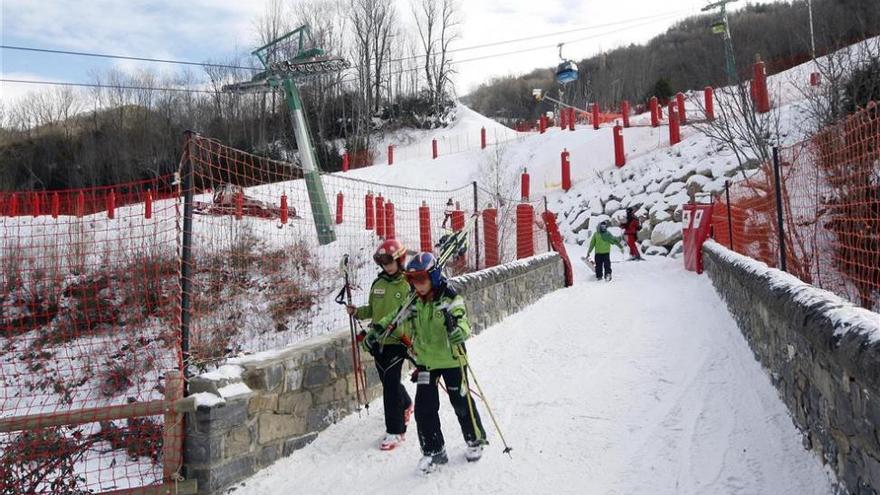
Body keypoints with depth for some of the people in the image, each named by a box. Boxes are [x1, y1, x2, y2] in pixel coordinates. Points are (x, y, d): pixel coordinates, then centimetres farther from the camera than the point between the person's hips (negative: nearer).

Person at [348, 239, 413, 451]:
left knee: (390, 382, -8)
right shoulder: (378, 283, 9)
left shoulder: (409, 284, -8)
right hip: (378, 340, 6)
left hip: (398, 340, -6)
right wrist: (357, 312, 2)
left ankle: (395, 431, 3)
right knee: (387, 379, 17)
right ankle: (406, 405, 47)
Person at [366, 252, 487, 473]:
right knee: (424, 407, 1)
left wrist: (456, 330, -51)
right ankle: (433, 450, 18)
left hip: (451, 360, -4)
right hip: (426, 361, 4)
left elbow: (463, 327, -29)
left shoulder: (450, 299, -19)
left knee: (461, 402, 10)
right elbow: (400, 322, 15)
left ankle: (475, 440, 34)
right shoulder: (413, 303, -2)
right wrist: (380, 329, 5)